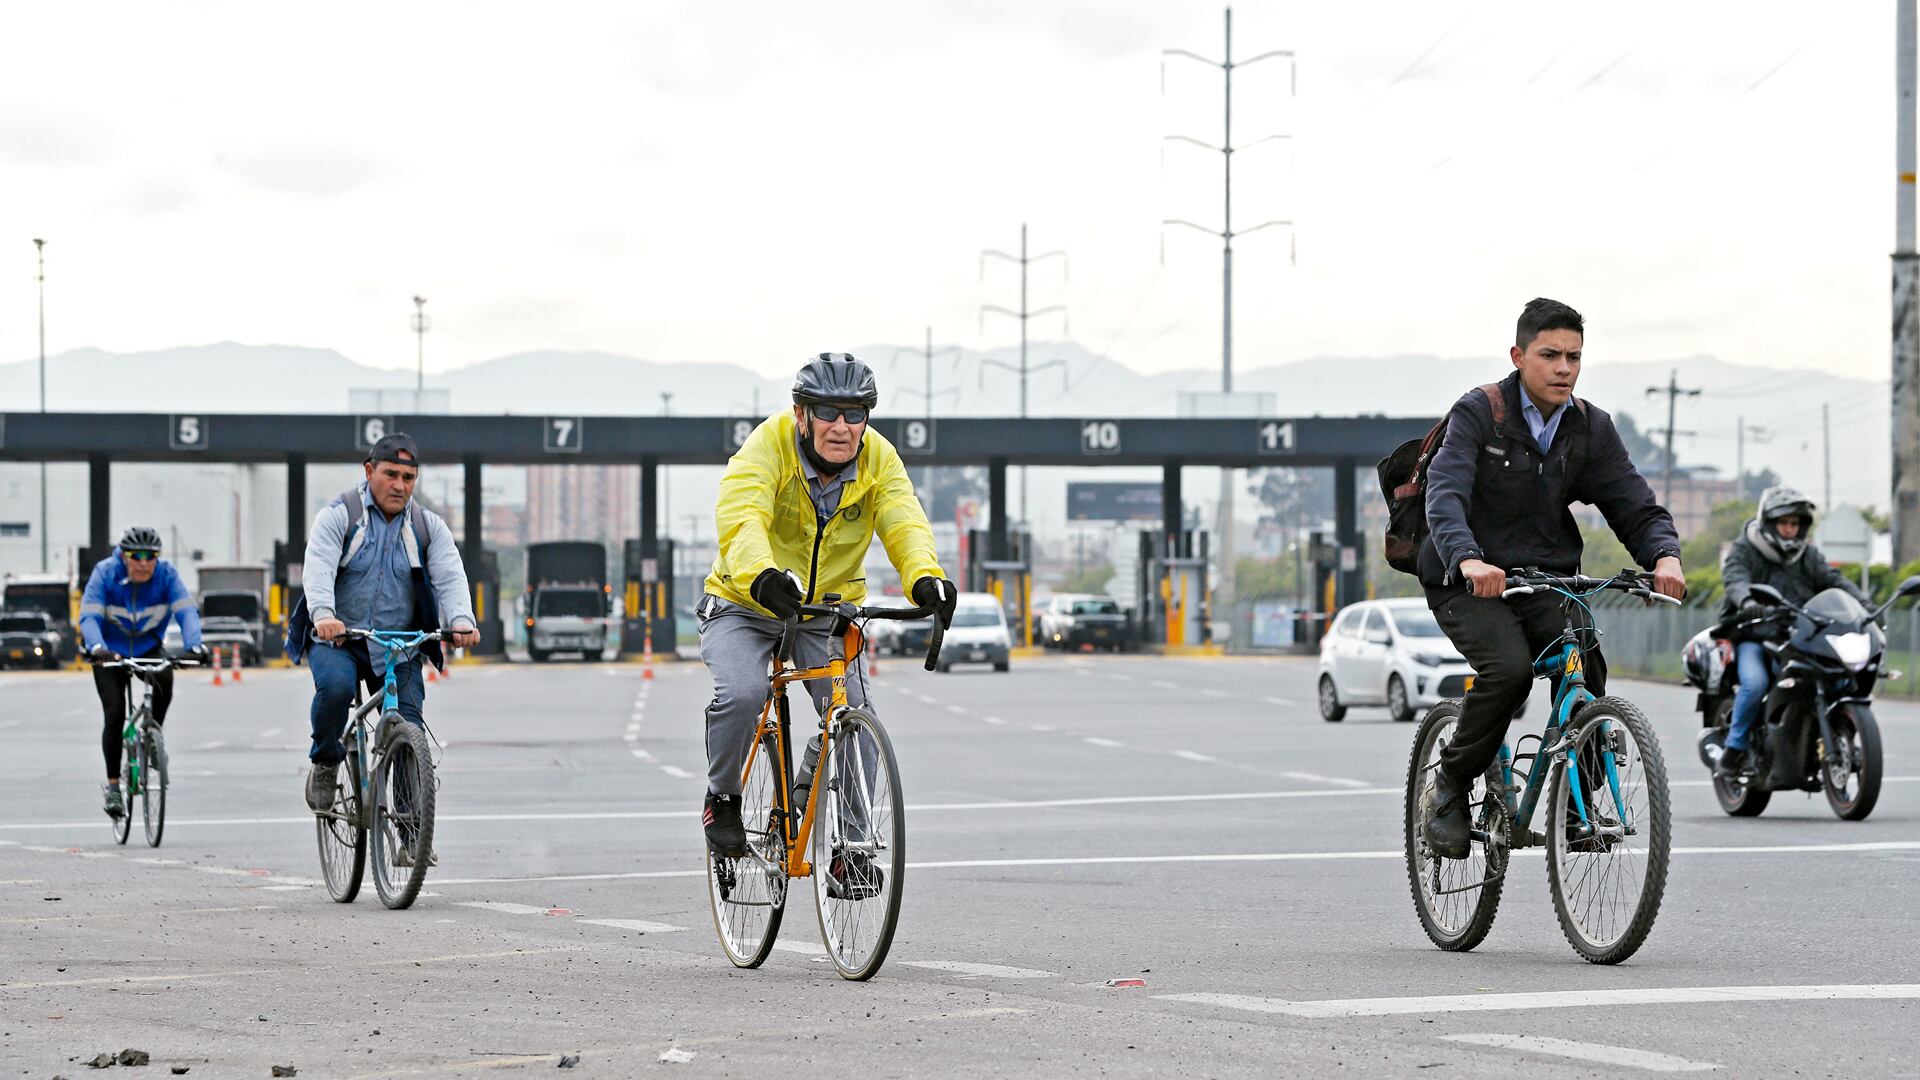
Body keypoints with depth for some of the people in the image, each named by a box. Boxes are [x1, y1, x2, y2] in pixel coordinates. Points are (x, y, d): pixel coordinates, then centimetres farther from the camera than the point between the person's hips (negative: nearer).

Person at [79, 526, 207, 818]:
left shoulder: (167, 574, -15)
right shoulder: (105, 573, -19)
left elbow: (186, 611, -24)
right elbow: (89, 616, -26)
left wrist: (194, 644, -42)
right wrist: (97, 647, -46)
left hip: (149, 648, 1)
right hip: (110, 651, -1)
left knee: (165, 679, -30)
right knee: (115, 714, -14)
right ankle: (112, 784, -2)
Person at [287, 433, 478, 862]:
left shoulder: (428, 527, 6)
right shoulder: (338, 516, -4)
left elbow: (449, 576, -9)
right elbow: (318, 567, -21)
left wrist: (461, 621, -30)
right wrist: (323, 614, -41)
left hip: (397, 649, 3)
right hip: (336, 638, -3)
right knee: (335, 686, -34)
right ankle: (325, 763, -6)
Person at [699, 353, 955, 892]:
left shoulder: (878, 459, -11)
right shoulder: (768, 447, -22)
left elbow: (904, 523, -25)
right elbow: (741, 516, -38)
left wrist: (925, 577, -47)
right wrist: (763, 575, -59)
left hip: (828, 611, 3)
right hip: (746, 606, -3)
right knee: (742, 694, -28)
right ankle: (722, 797, -1)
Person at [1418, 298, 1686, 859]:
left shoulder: (1591, 428, 4)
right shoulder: (1478, 413, -11)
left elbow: (1636, 506, -2)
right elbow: (1444, 495, -25)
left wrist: (1664, 556, -25)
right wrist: (1468, 560, -45)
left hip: (1545, 581, 4)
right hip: (1470, 583, -4)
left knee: (1586, 667, -23)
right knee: (1510, 667, -30)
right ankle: (1450, 790, -8)